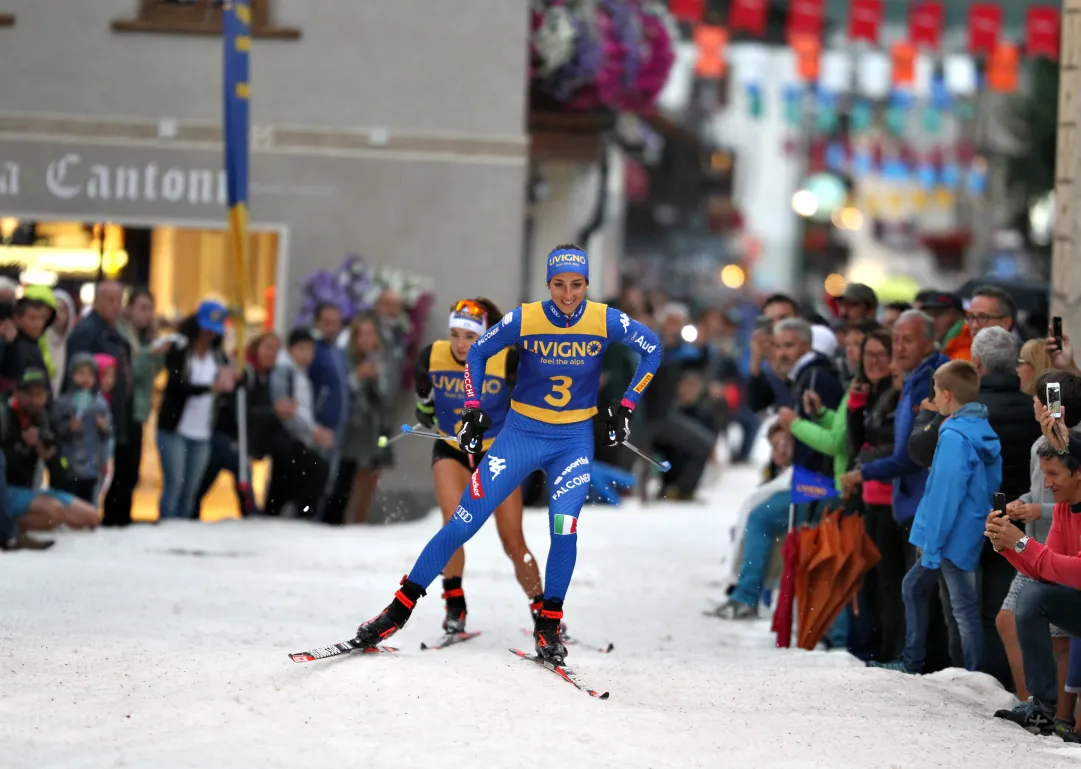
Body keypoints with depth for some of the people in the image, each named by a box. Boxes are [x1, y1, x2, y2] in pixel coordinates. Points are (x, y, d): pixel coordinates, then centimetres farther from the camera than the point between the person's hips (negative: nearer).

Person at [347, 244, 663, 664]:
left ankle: (549, 625, 2)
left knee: (564, 532, -18)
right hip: (521, 432, 0)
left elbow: (652, 348, 5)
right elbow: (477, 353, 3)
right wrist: (472, 410, -4)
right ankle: (400, 608, 4)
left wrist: (625, 407, 1)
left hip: (574, 440, 0)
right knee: (463, 523, -5)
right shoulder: (523, 320, -13)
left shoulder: (606, 321, -11)